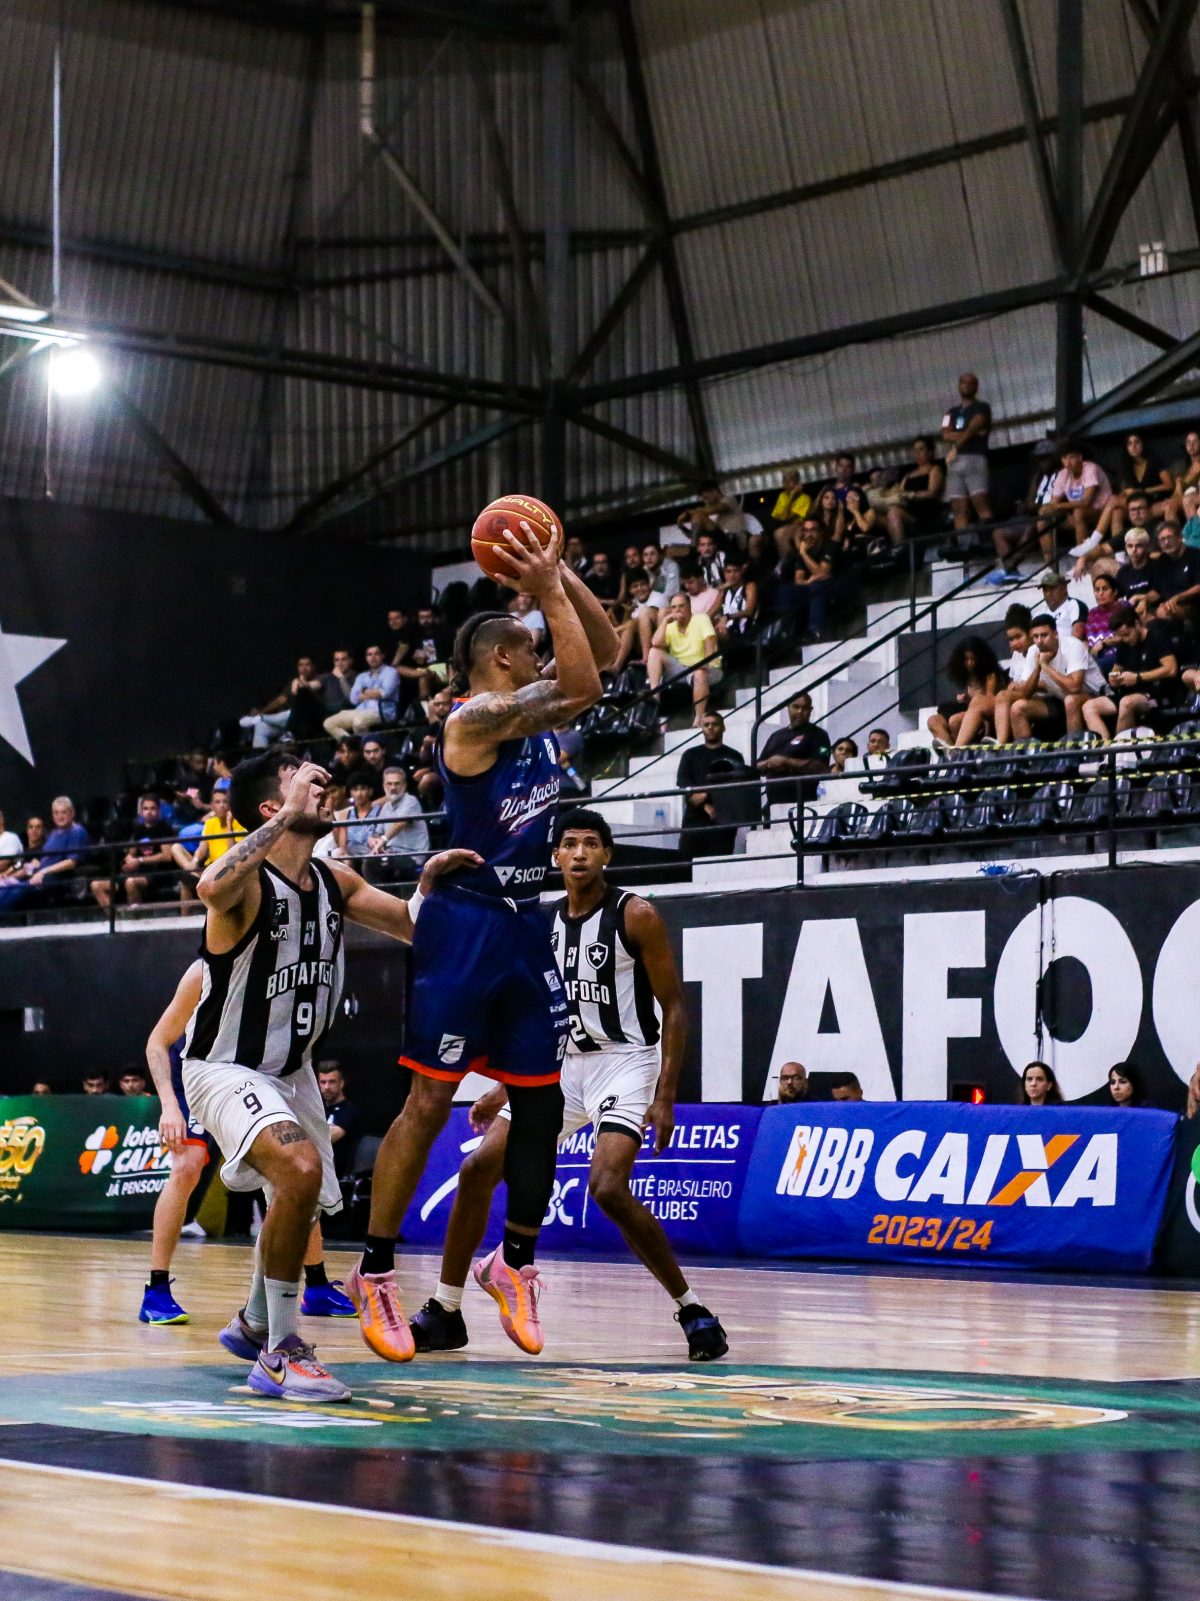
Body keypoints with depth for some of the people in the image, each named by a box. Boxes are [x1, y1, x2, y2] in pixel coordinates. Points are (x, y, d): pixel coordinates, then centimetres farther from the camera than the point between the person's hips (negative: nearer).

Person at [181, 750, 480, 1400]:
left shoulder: (335, 883, 0)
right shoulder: (249, 882, -23)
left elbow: (412, 927, 9)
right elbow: (211, 888, -48)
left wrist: (429, 882, -12)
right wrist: (289, 817, -42)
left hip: (291, 1070, 9)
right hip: (225, 1070, -9)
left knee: (302, 1199, 23)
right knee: (301, 1170, -31)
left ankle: (254, 1323, 50)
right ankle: (279, 1353, -21)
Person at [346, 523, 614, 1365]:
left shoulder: (534, 715, 12)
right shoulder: (476, 718, -13)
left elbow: (605, 653, 16)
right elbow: (583, 688, -23)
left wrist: (563, 576, 6)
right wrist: (548, 592, -17)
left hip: (526, 923, 8)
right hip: (467, 921, -8)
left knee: (542, 1099, 9)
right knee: (431, 1099, -7)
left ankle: (515, 1261, 22)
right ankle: (375, 1272, -1)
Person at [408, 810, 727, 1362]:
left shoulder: (635, 916, -10)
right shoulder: (543, 923, 8)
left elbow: (674, 1007, -9)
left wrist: (665, 1095, -17)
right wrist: (504, 1088, 14)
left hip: (625, 1062, -6)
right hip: (561, 1063, 7)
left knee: (608, 1188, -26)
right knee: (478, 1168, -3)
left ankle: (692, 1309, -10)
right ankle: (444, 1313, 9)